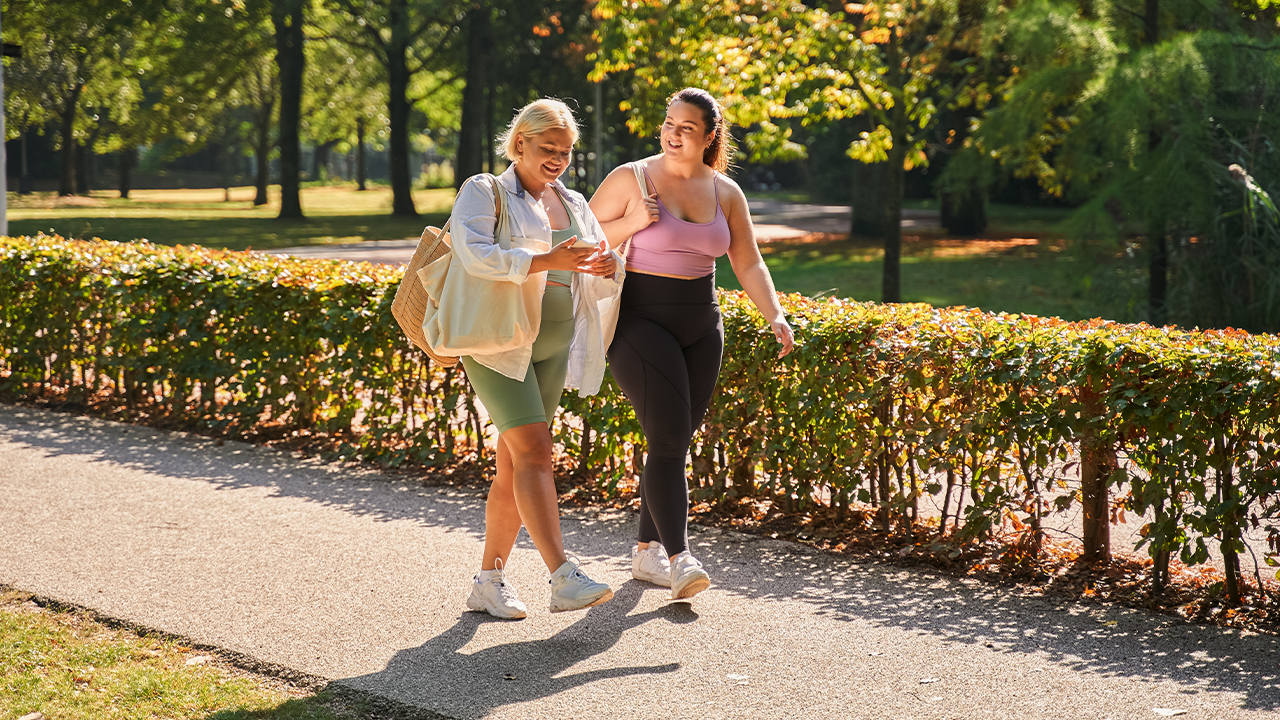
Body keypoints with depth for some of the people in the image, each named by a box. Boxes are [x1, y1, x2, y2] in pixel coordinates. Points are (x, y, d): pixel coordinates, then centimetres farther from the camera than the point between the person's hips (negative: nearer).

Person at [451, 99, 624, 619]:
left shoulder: (574, 205, 17)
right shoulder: (483, 193, -1)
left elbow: (603, 286, 16)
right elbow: (474, 254, -20)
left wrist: (607, 269, -9)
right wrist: (547, 261, -27)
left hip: (553, 348, 6)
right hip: (497, 342, -6)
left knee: (514, 466, 7)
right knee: (533, 451, -18)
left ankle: (489, 580, 14)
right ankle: (564, 579, -25)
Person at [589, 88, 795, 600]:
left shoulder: (725, 192, 7)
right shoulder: (631, 179, -5)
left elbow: (748, 263, 10)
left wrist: (775, 317, -3)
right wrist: (632, 223, -18)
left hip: (701, 326, 5)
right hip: (641, 322, -5)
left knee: (677, 441, 8)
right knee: (668, 439, -15)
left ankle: (646, 551, 20)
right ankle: (679, 559, -17)